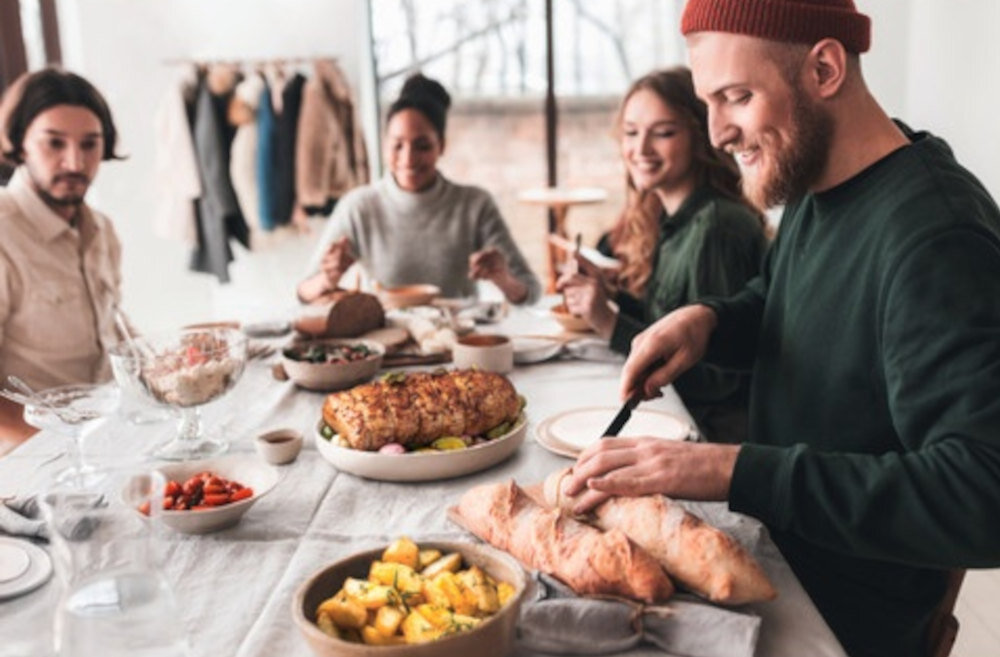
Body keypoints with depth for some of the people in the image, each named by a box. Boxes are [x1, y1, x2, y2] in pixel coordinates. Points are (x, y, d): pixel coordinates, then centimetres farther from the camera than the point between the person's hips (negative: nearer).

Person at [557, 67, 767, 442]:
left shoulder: (717, 228, -20)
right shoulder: (672, 221, 7)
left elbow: (718, 376, -22)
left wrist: (611, 324, -25)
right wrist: (610, 293, -1)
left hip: (722, 436, -8)